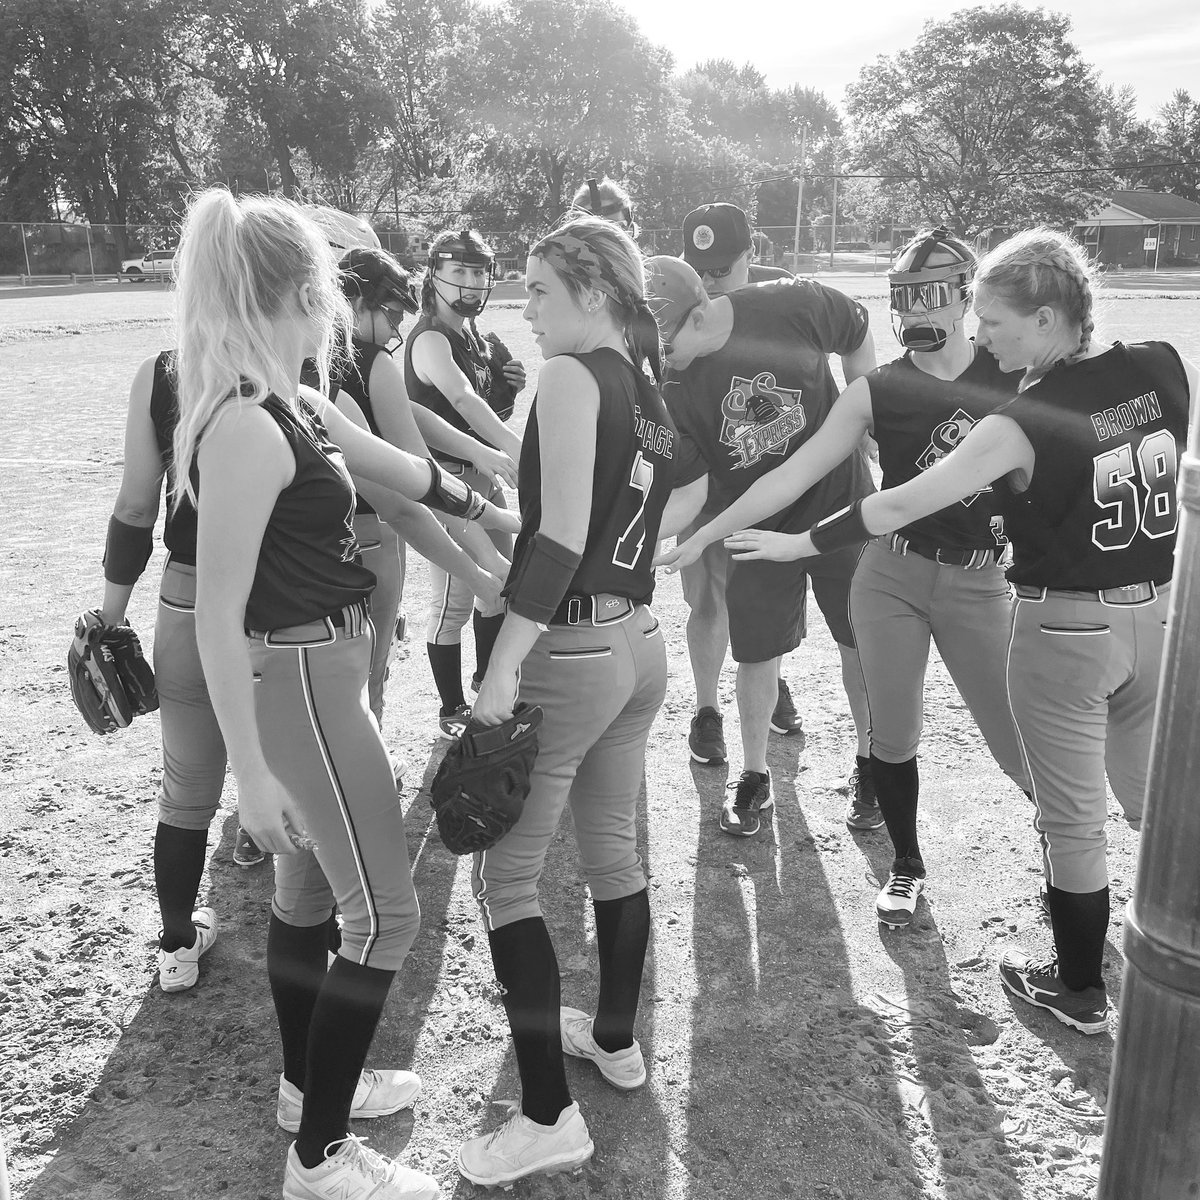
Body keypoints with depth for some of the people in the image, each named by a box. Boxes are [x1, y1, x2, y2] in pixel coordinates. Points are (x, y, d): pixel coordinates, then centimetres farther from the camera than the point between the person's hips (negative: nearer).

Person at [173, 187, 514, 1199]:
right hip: (303, 684, -10)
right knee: (384, 914, 1)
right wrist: (253, 773, -22)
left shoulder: (290, 403, 5)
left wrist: (490, 511, 34)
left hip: (318, 670, 10)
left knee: (308, 889, 21)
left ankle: (309, 1085, 41)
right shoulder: (247, 428, -24)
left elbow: (401, 470, 21)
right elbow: (218, 615, -24)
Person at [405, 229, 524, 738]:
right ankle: (452, 711, 10)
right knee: (453, 601, -3)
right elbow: (464, 402, -31)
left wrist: (509, 391, -2)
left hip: (485, 475, 9)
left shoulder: (477, 341, 13)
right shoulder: (431, 340, -14)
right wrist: (523, 453, -43)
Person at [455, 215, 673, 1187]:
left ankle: (549, 1117, 9)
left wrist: (504, 666, -22)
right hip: (640, 645, 9)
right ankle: (617, 1040, 38)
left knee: (506, 874, 2)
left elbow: (561, 536, -22)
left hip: (568, 656, -9)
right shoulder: (651, 397, 11)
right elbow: (630, 528, 11)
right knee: (614, 850, 21)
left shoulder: (569, 377, -14)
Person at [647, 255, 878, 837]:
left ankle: (869, 765, 32)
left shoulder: (796, 306, -21)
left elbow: (859, 339, 0)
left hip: (842, 504, 0)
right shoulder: (668, 392, -18)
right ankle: (753, 777, 27)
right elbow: (688, 492, -18)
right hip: (759, 528, 1)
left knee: (862, 642, 9)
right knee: (756, 654, 4)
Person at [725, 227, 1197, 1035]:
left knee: (1073, 820, 10)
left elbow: (902, 505, -18)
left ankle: (1079, 990, 26)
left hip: (1065, 631, -6)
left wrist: (802, 543, -9)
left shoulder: (1024, 424, -20)